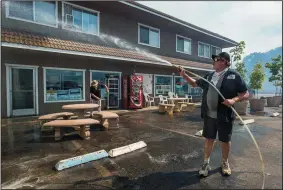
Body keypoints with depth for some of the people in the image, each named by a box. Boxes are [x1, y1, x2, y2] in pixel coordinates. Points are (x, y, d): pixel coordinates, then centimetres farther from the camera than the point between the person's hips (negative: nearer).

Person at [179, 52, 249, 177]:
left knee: (225, 140, 13)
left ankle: (225, 163, 36)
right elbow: (195, 83, 21)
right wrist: (184, 75, 8)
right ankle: (206, 163, 27)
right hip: (209, 115, 4)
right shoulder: (209, 76, 9)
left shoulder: (234, 75, -6)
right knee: (209, 139, 12)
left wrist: (234, 100, -23)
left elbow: (246, 94, -5)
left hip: (225, 116, -3)